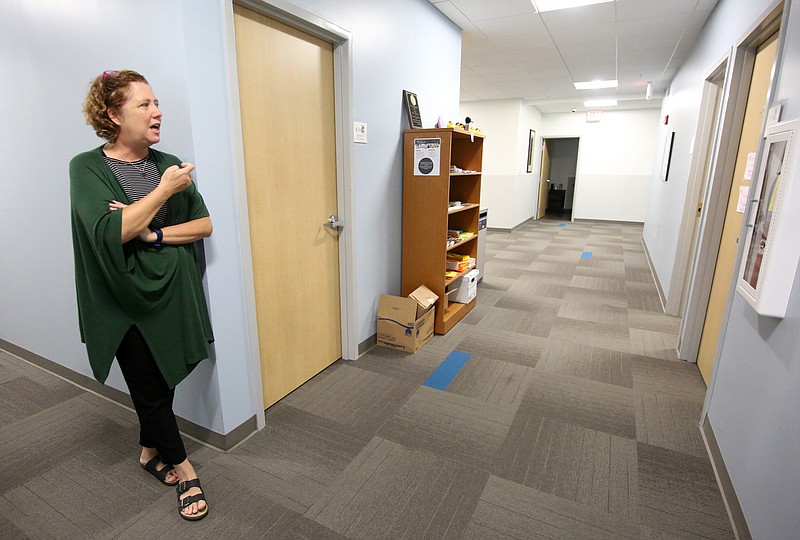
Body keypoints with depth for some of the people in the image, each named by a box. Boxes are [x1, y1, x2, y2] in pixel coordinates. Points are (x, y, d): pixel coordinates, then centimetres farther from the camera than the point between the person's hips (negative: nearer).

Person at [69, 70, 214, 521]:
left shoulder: (169, 164, 4)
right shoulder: (88, 168, -7)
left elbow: (205, 224, 1)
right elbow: (109, 233, -22)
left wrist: (155, 234, -14)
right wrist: (165, 190, -18)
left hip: (174, 293, 4)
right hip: (127, 302, -3)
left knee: (164, 382, 15)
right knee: (150, 389, 6)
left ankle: (152, 451, 40)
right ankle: (183, 470, 26)